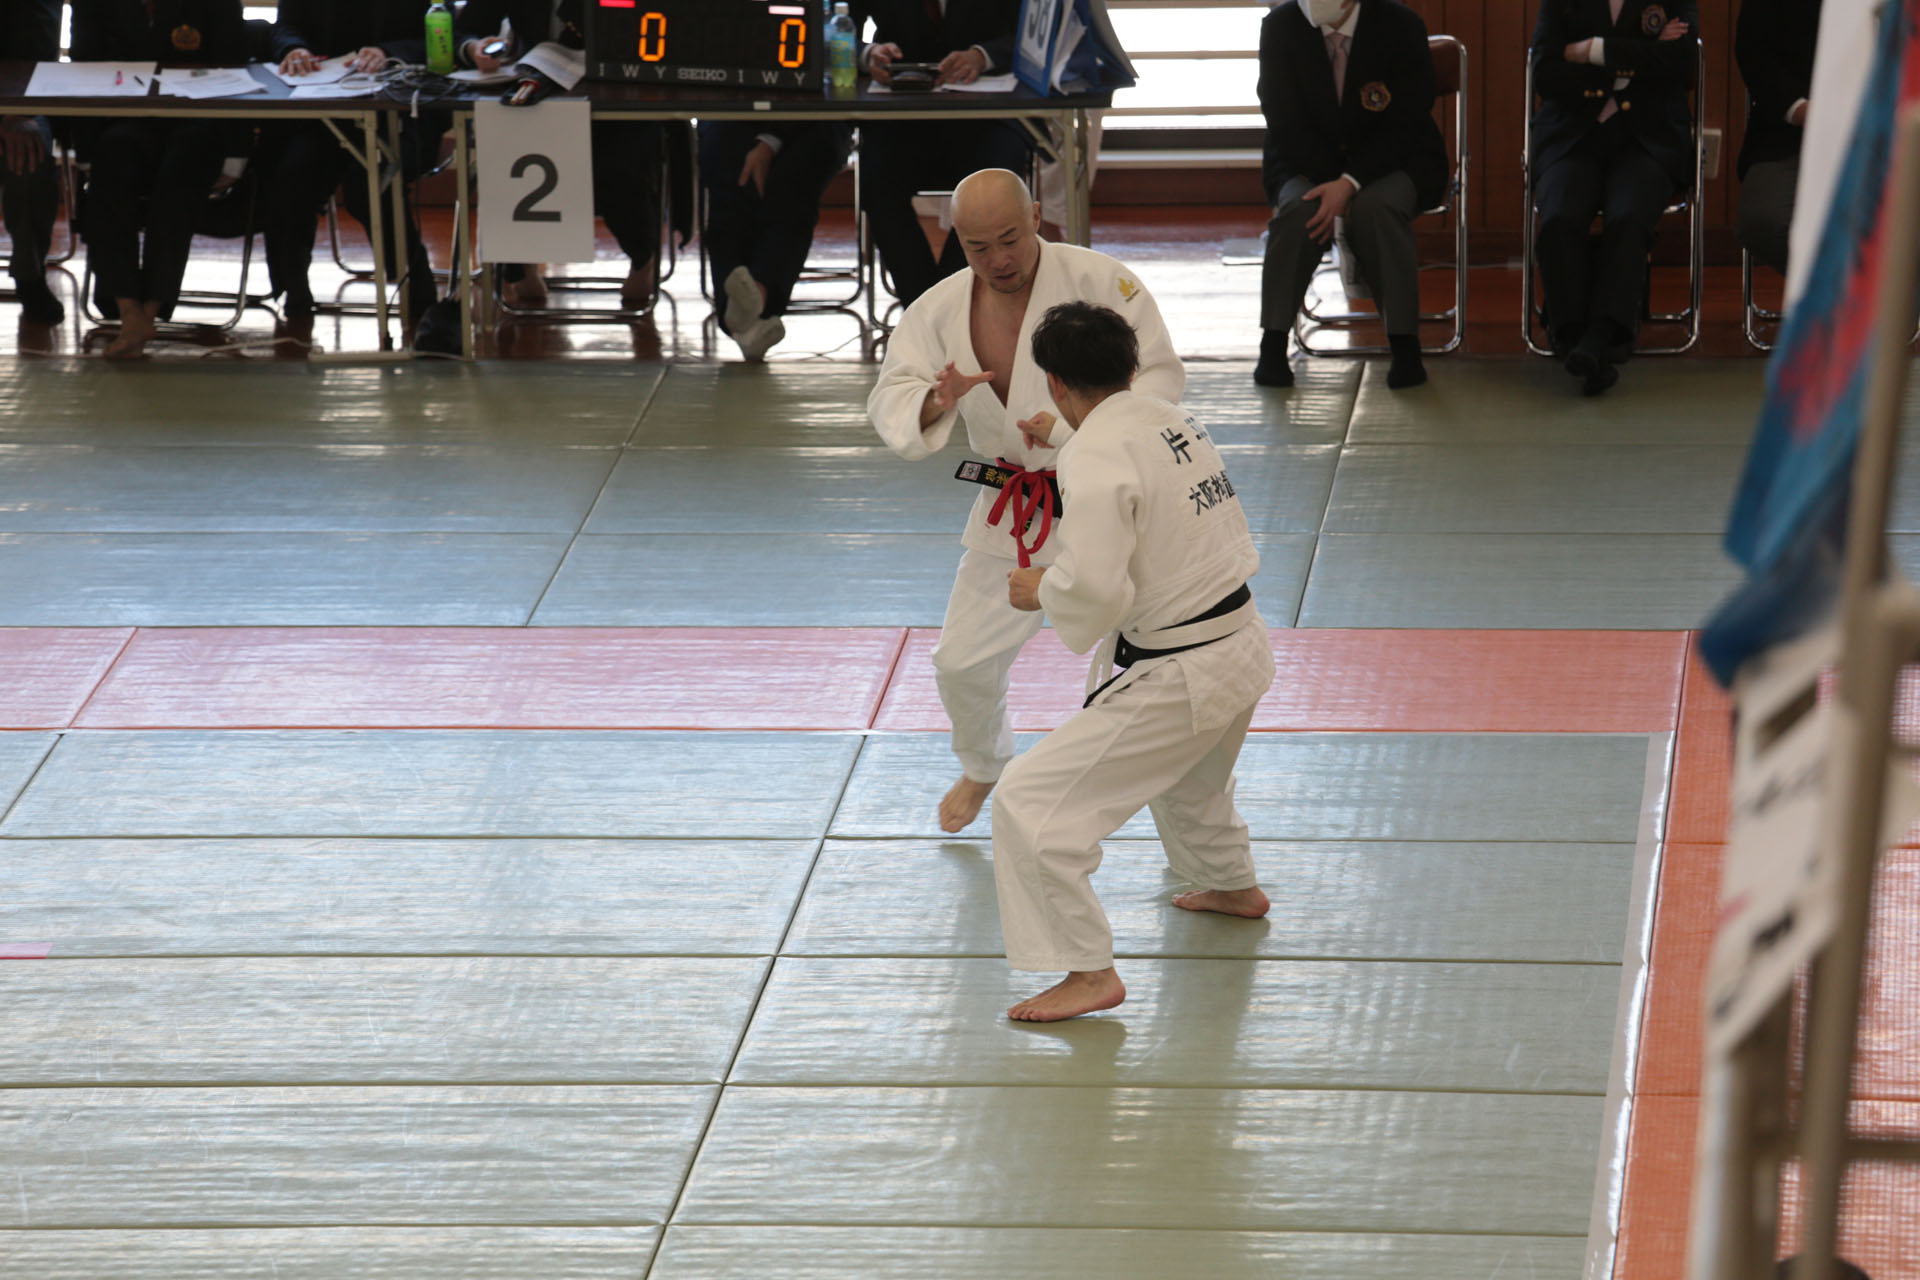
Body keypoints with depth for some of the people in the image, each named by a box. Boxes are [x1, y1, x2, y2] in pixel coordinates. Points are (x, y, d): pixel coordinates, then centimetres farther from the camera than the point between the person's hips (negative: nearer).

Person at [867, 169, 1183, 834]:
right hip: (1013, 516, 4)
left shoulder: (1099, 281, -17)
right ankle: (984, 767, 42)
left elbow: (1160, 377, -16)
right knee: (963, 662, 11)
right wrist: (936, 400, -32)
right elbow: (890, 403, -8)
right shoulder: (940, 311, -5)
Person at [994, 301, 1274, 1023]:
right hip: (1243, 648, 9)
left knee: (1031, 806, -5)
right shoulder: (1177, 422, 6)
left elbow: (1095, 588, -27)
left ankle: (1088, 971, -5)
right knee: (1190, 779, 40)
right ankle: (1231, 885, 62)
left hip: (1176, 678, -9)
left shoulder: (1095, 455, -20)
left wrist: (1040, 590, -6)